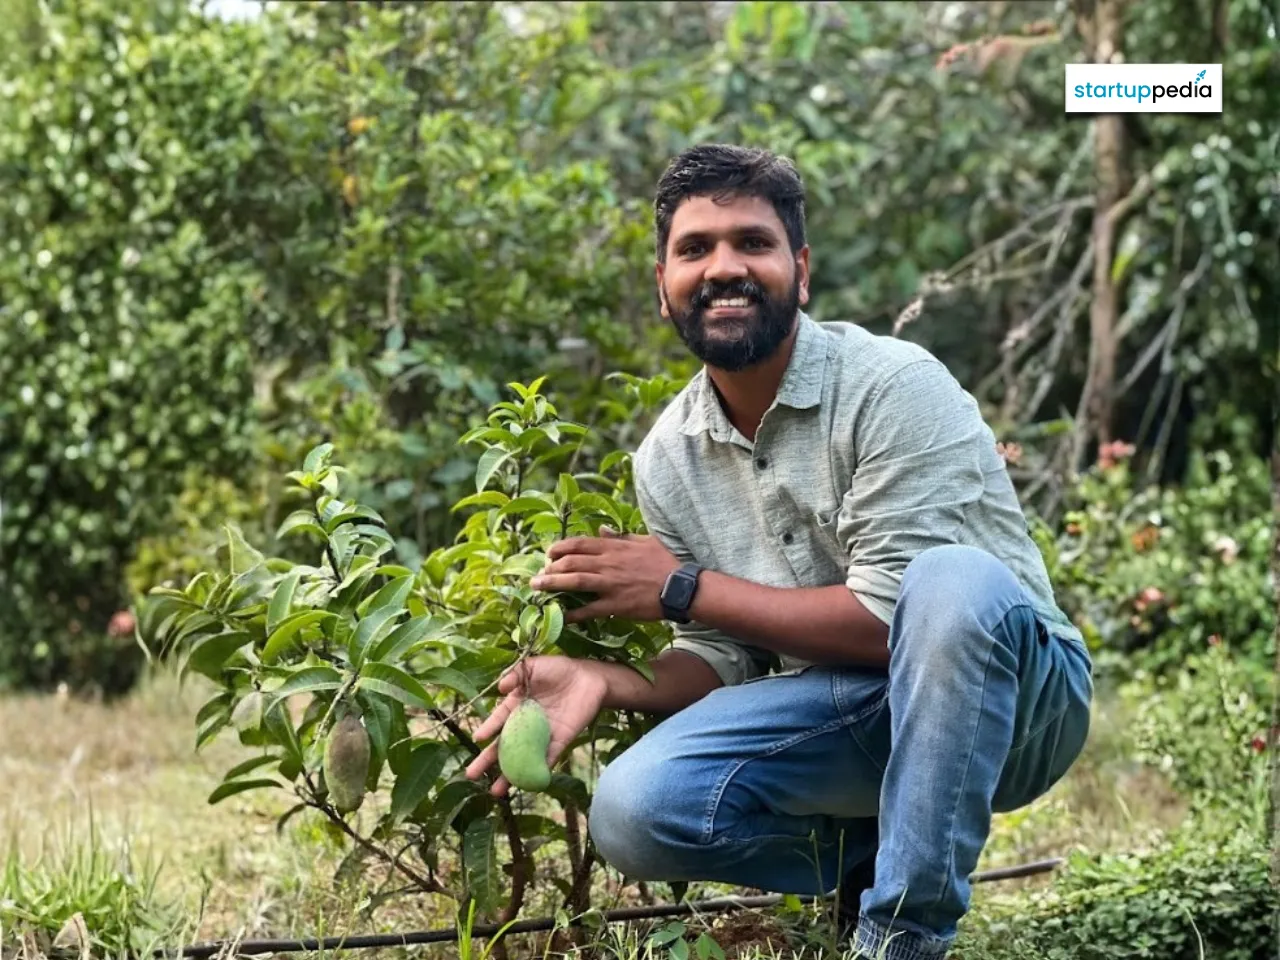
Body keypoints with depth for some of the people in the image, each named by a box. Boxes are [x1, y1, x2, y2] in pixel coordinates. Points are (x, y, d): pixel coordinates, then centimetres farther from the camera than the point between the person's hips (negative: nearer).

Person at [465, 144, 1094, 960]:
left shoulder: (893, 386, -19)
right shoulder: (669, 457, 0)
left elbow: (889, 619, -23)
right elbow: (724, 658, 4)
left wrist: (685, 588, -18)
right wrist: (609, 683, -17)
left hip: (1015, 699, -4)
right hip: (848, 720, 4)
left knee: (951, 583, -38)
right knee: (636, 810, -21)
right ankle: (872, 861, 6)